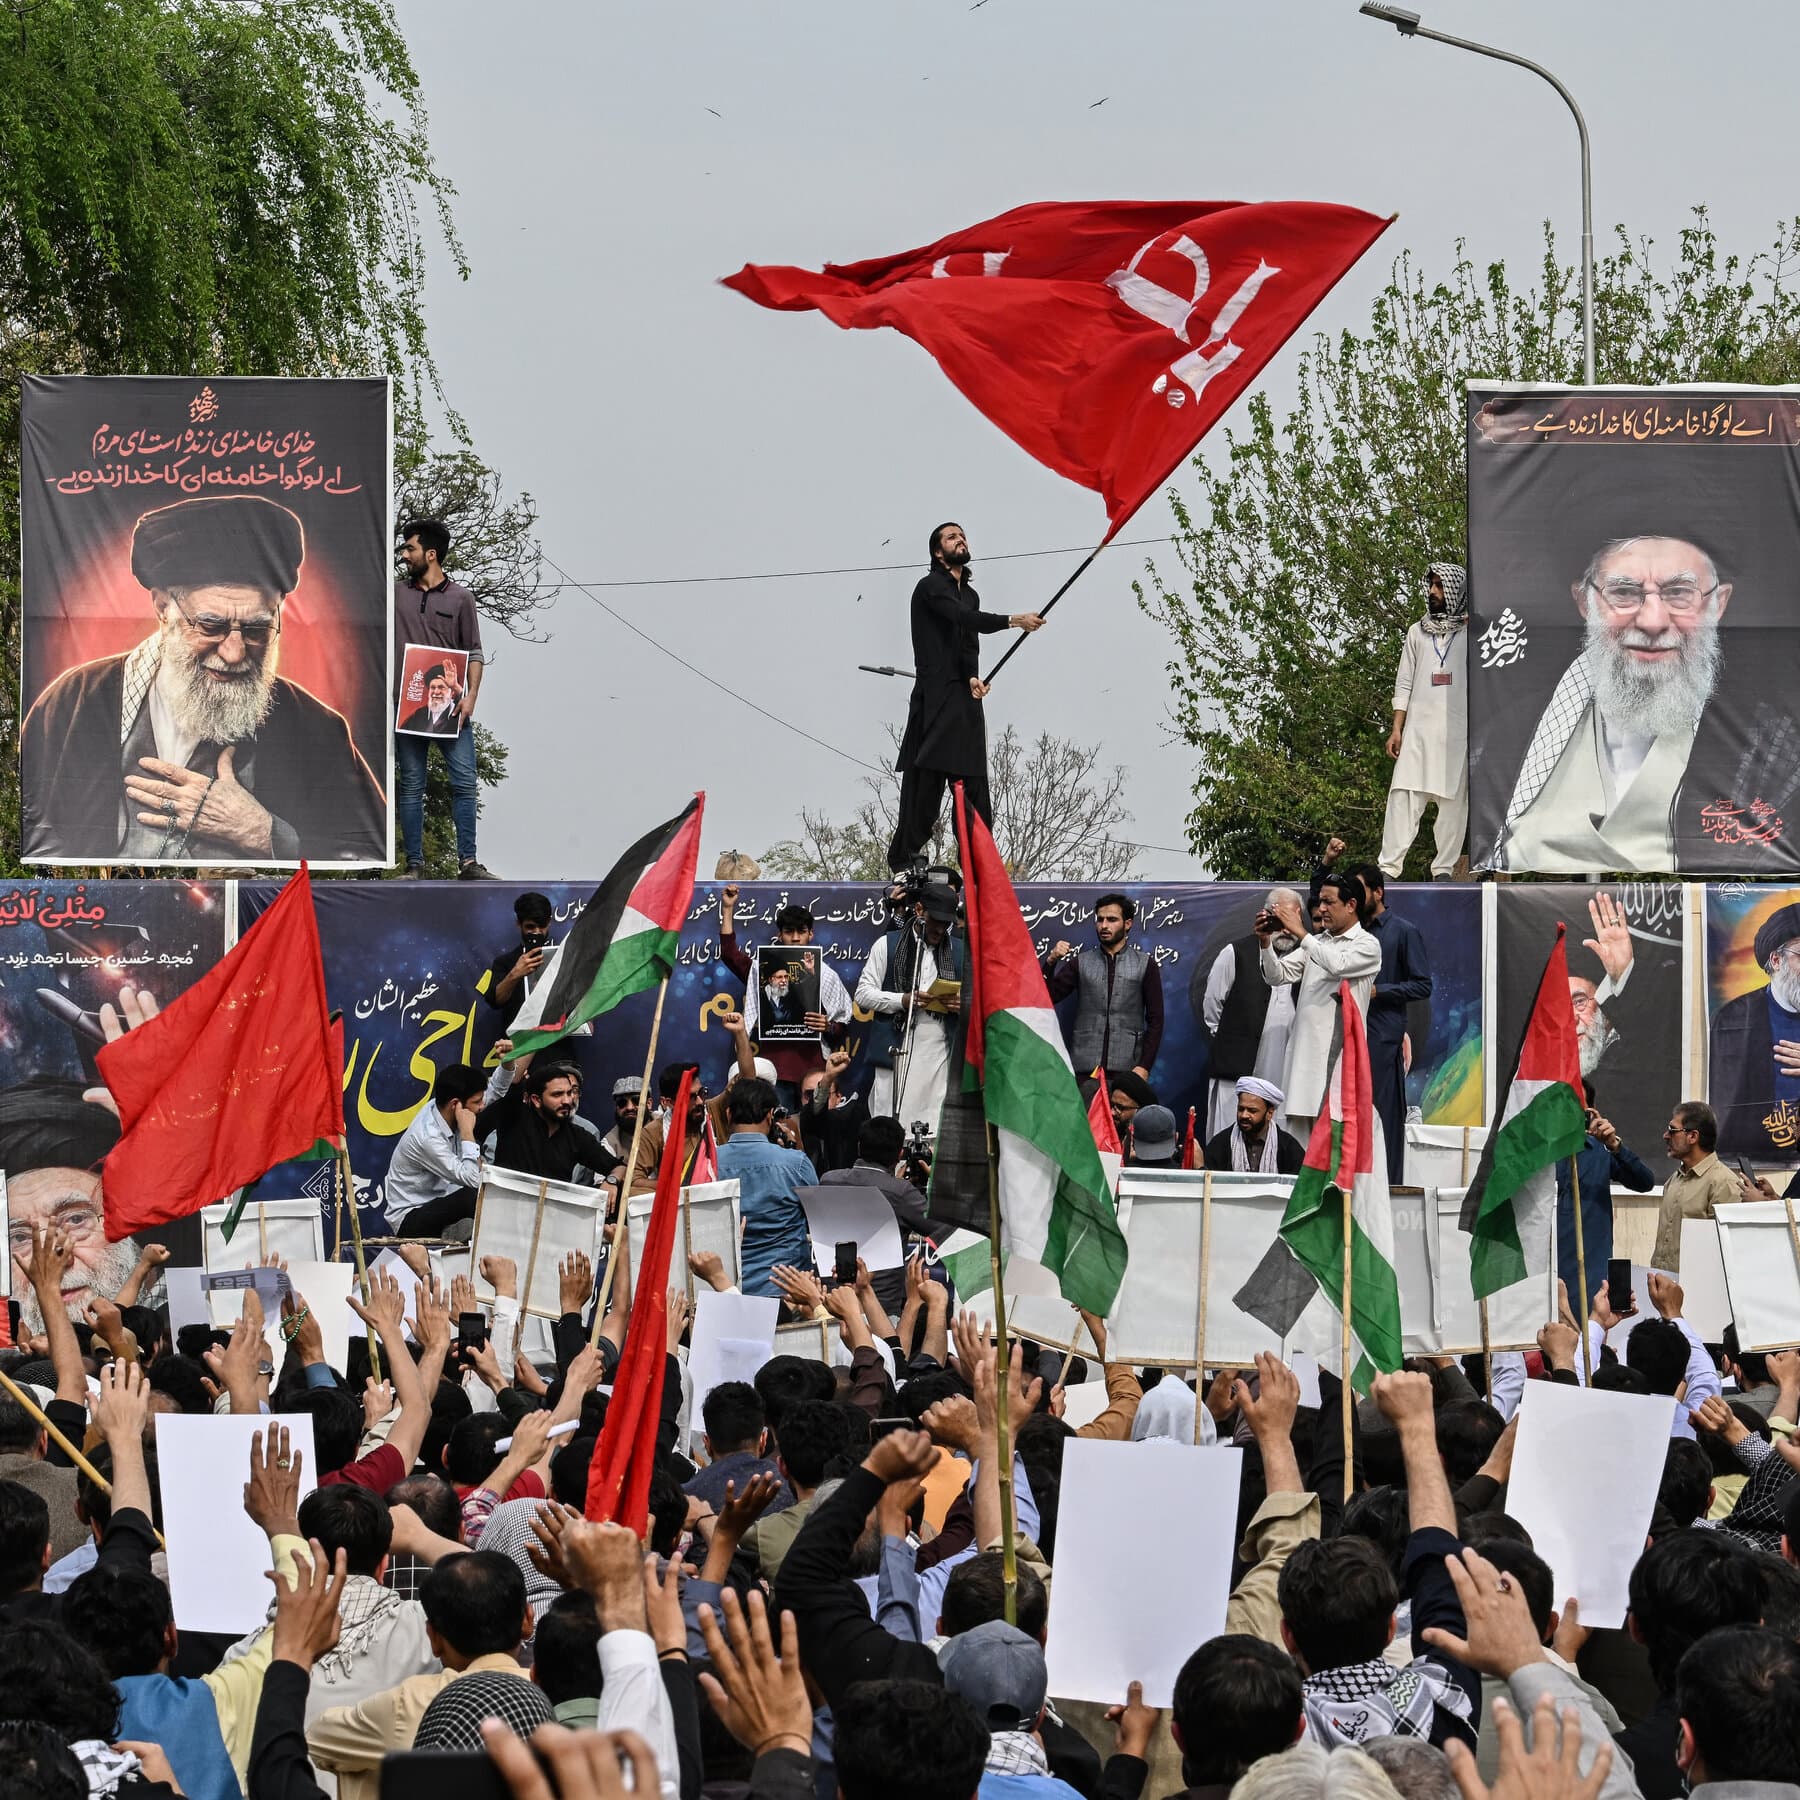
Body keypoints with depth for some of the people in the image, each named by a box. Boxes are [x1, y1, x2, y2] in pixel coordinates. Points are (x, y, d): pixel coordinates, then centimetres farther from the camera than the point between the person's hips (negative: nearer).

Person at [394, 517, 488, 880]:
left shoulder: (460, 598, 6)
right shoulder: (394, 594, 12)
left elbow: (474, 654, 3)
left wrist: (470, 695, -8)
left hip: (451, 706, -1)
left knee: (464, 782, -6)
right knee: (411, 786, 1)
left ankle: (467, 860, -4)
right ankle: (414, 864, 4)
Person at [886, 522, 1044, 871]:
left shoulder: (969, 594, 22)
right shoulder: (931, 586, -2)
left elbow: (969, 644, 9)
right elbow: (963, 619, -20)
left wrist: (974, 677, -11)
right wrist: (1013, 621, -28)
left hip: (965, 698, 7)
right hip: (935, 696, -7)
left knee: (973, 784, 3)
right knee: (926, 779, -12)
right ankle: (904, 860, -12)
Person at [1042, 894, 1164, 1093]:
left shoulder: (1145, 964, 8)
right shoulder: (1081, 962, 12)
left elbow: (1155, 1019, 5)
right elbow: (1048, 998, 4)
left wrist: (1144, 1066, -5)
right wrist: (1051, 962, -11)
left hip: (1126, 1069, -1)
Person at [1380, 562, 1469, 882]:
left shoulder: (1473, 631, 8)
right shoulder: (1417, 631, 17)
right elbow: (1404, 683, 14)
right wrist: (1396, 729, 6)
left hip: (1459, 729, -2)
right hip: (1419, 726, 2)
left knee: (1454, 798, -4)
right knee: (1404, 794, -7)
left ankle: (1444, 868, -1)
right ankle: (1389, 865, -11)